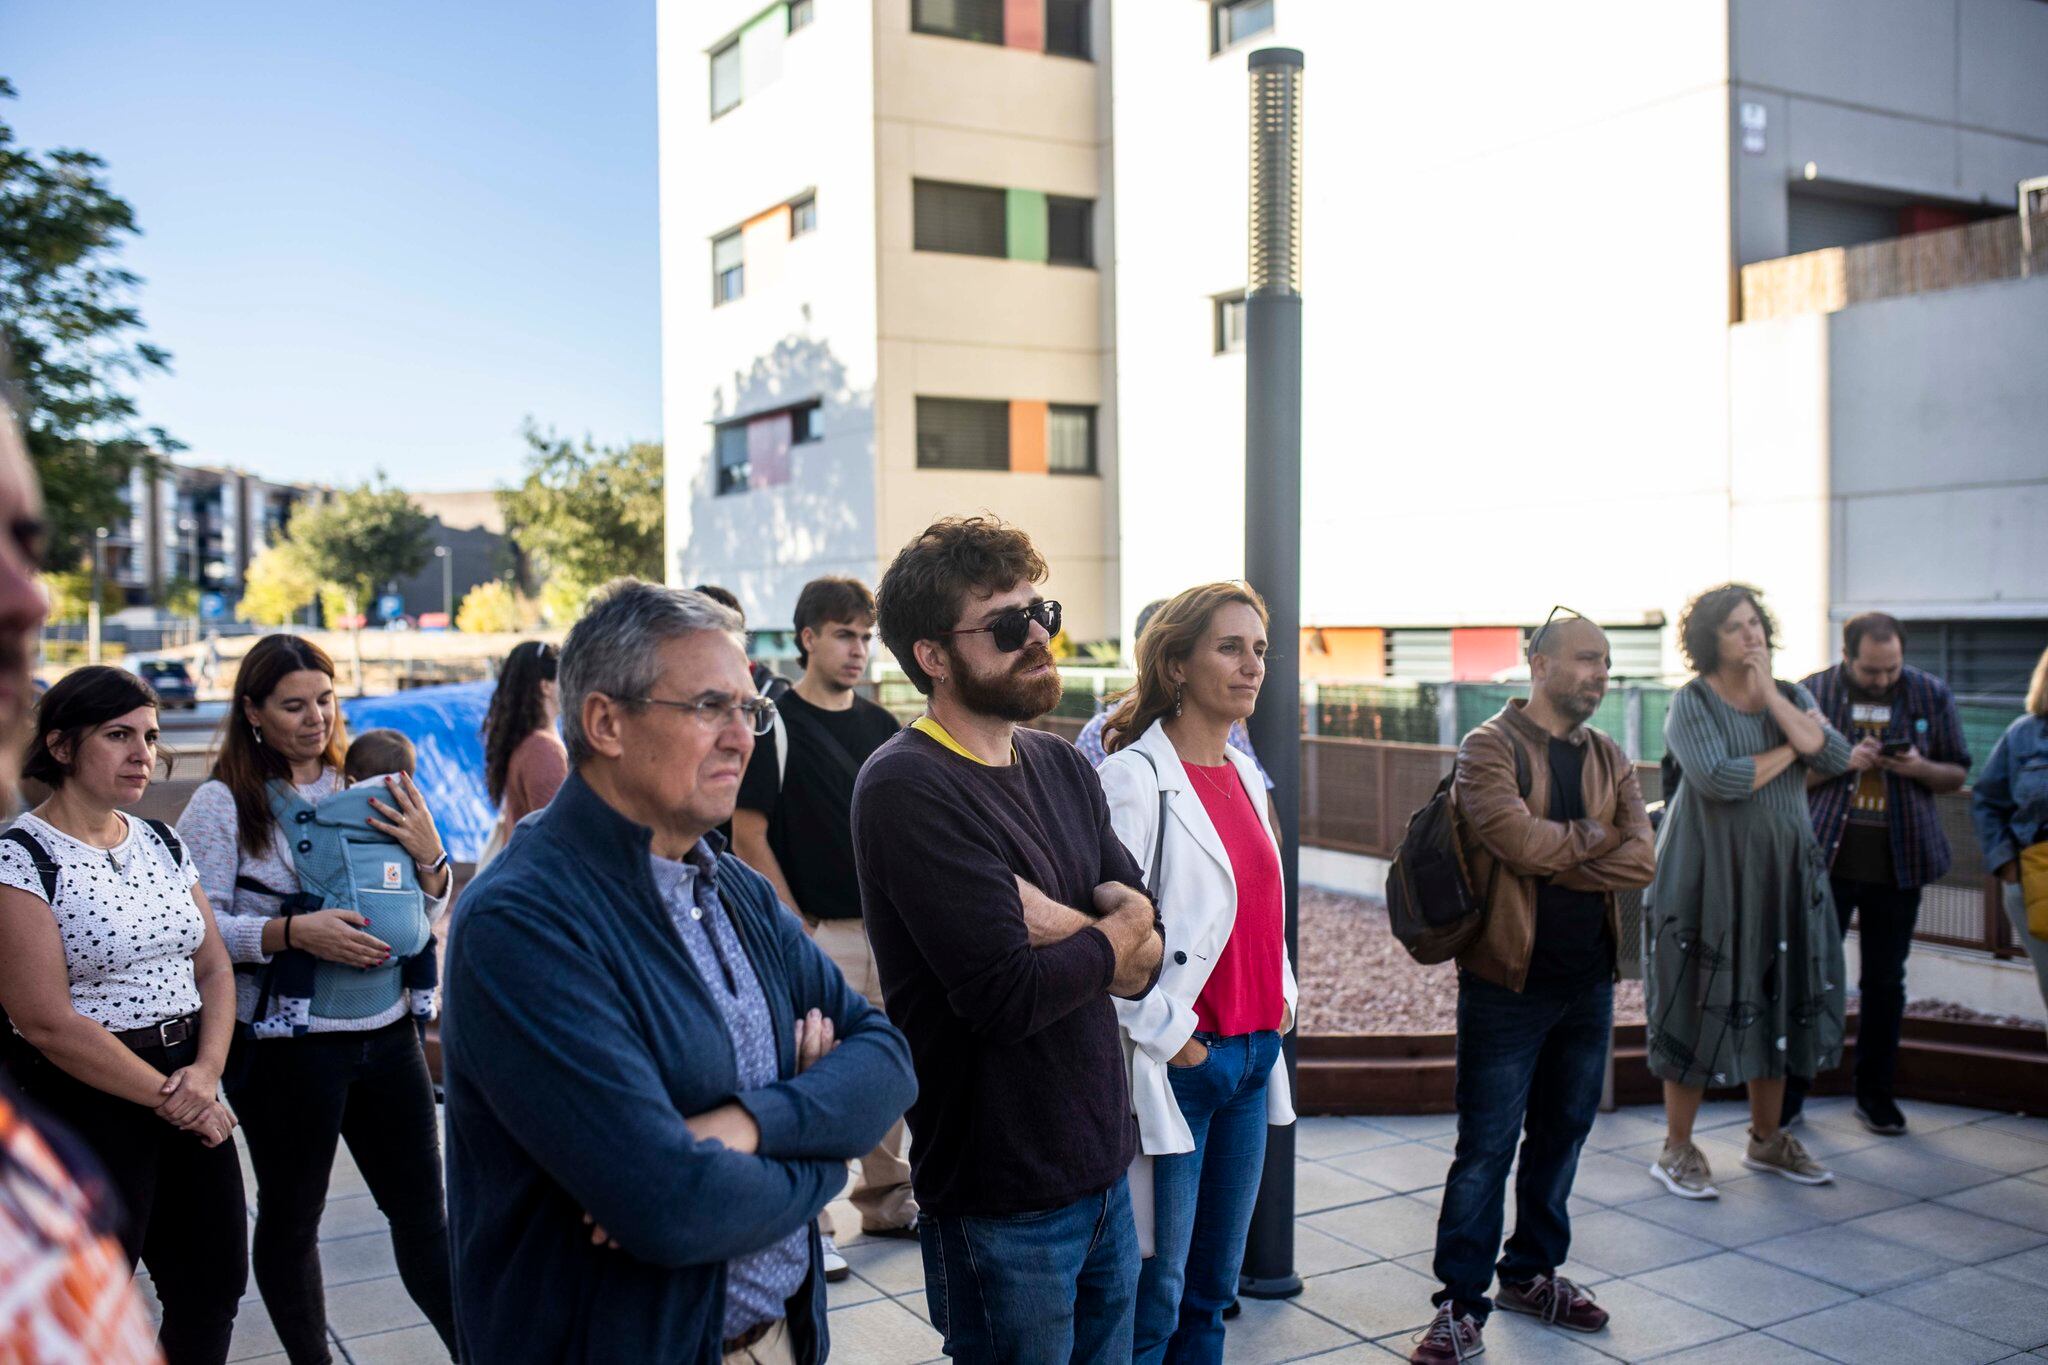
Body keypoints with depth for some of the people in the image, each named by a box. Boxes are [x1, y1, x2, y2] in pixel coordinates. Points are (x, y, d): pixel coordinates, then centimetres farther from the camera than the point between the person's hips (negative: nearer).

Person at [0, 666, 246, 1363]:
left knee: (212, 1292, 13)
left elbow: (214, 968, 9)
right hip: (86, 1101, -6)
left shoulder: (163, 845, 9)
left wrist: (207, 1070, -9)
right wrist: (167, 1097, -14)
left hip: (188, 1091, 6)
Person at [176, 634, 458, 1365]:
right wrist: (292, 932, -21)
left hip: (387, 1029, 4)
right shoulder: (223, 804, -5)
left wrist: (428, 853, -7)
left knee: (422, 1210, 9)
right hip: (286, 1043, -3)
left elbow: (423, 911, 13)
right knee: (290, 1220, 12)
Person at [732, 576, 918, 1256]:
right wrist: (798, 927, -12)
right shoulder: (774, 724, -7)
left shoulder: (882, 726, 11)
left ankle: (886, 1200, 28)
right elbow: (749, 837, -9)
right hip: (815, 933, -6)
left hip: (885, 926, 6)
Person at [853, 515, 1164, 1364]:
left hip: (1102, 1162, 7)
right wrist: (1114, 929, -7)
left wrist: (1057, 923, -18)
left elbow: (1149, 957, 2)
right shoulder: (909, 788, -18)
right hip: (1004, 1195, -7)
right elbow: (1010, 997, -25)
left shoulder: (1062, 767, 7)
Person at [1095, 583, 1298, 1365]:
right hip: (1176, 1067, -7)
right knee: (1156, 1299, 2)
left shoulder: (1244, 774, 11)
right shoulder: (1134, 778, -14)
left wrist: (1281, 996, 11)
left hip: (1252, 1058, 8)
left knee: (1214, 1287, 17)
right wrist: (1168, 1037, -15)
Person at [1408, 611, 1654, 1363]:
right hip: (1508, 980, -6)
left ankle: (1531, 1272, 34)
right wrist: (1593, 838, -7)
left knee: (1563, 1132, 17)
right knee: (1487, 1147, -1)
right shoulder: (1491, 747, -9)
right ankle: (1462, 1302, 10)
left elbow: (1641, 861, -4)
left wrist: (1553, 857, -15)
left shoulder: (1610, 760, 9)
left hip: (1589, 979, 6)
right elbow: (1517, 837, -24)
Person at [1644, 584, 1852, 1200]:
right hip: (1709, 872, -5)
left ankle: (1767, 1139, 26)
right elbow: (1718, 780, -22)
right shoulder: (1692, 702, -7)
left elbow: (1837, 759, -7)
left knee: (1776, 1001, 11)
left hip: (1784, 872, 5)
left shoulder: (1793, 696, 9)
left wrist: (1771, 697, -12)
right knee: (1701, 1004, -3)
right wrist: (1790, 751, -9)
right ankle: (1677, 1150, 8)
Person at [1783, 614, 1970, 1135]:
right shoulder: (1812, 692, -1)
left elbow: (1958, 774, 9)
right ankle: (1790, 1090, 11)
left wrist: (1918, 768, -13)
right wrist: (1844, 763, -17)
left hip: (1899, 859, 2)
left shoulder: (1932, 695, 4)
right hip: (1826, 856, -2)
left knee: (1886, 979, 9)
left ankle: (1875, 1092, 22)